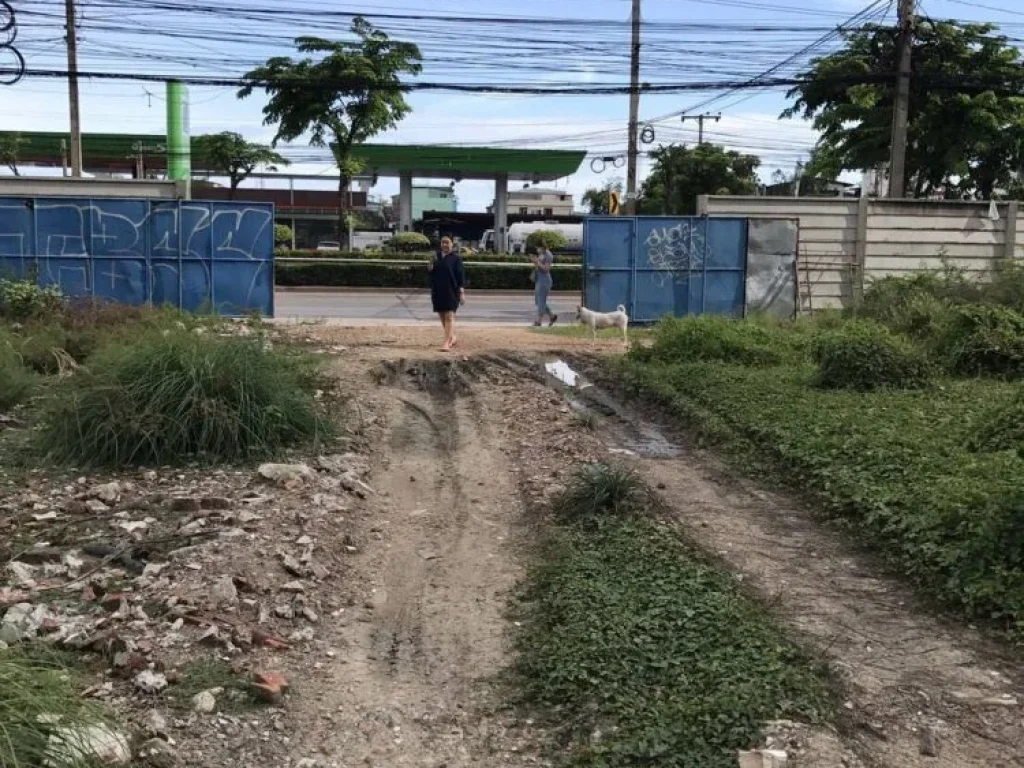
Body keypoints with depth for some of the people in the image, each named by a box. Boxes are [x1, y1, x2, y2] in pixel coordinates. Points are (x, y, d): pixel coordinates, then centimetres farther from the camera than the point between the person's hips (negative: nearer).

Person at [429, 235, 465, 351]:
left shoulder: (455, 258, -4)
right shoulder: (437, 257, 11)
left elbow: (461, 275, -7)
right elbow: (432, 274, 18)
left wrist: (462, 292, -13)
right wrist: (431, 268, -5)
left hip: (451, 291, -6)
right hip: (438, 291, 6)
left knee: (449, 316, -10)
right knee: (442, 317, 12)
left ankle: (446, 343, -12)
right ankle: (452, 338, 29)